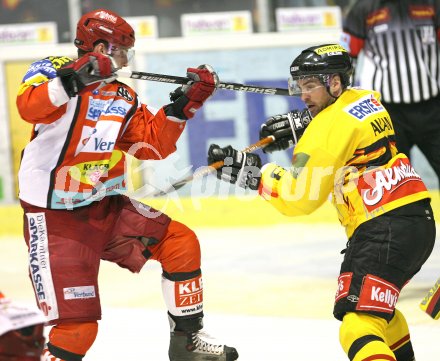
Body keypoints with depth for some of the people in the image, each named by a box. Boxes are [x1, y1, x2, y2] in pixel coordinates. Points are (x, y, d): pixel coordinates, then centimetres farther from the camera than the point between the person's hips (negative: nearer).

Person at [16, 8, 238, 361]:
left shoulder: (123, 98, 10)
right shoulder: (53, 70, -9)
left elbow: (153, 144, 8)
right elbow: (30, 107, -29)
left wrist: (185, 103, -1)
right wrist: (76, 76, -40)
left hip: (106, 206, 7)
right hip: (55, 218, -7)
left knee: (180, 242, 1)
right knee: (76, 325, -14)